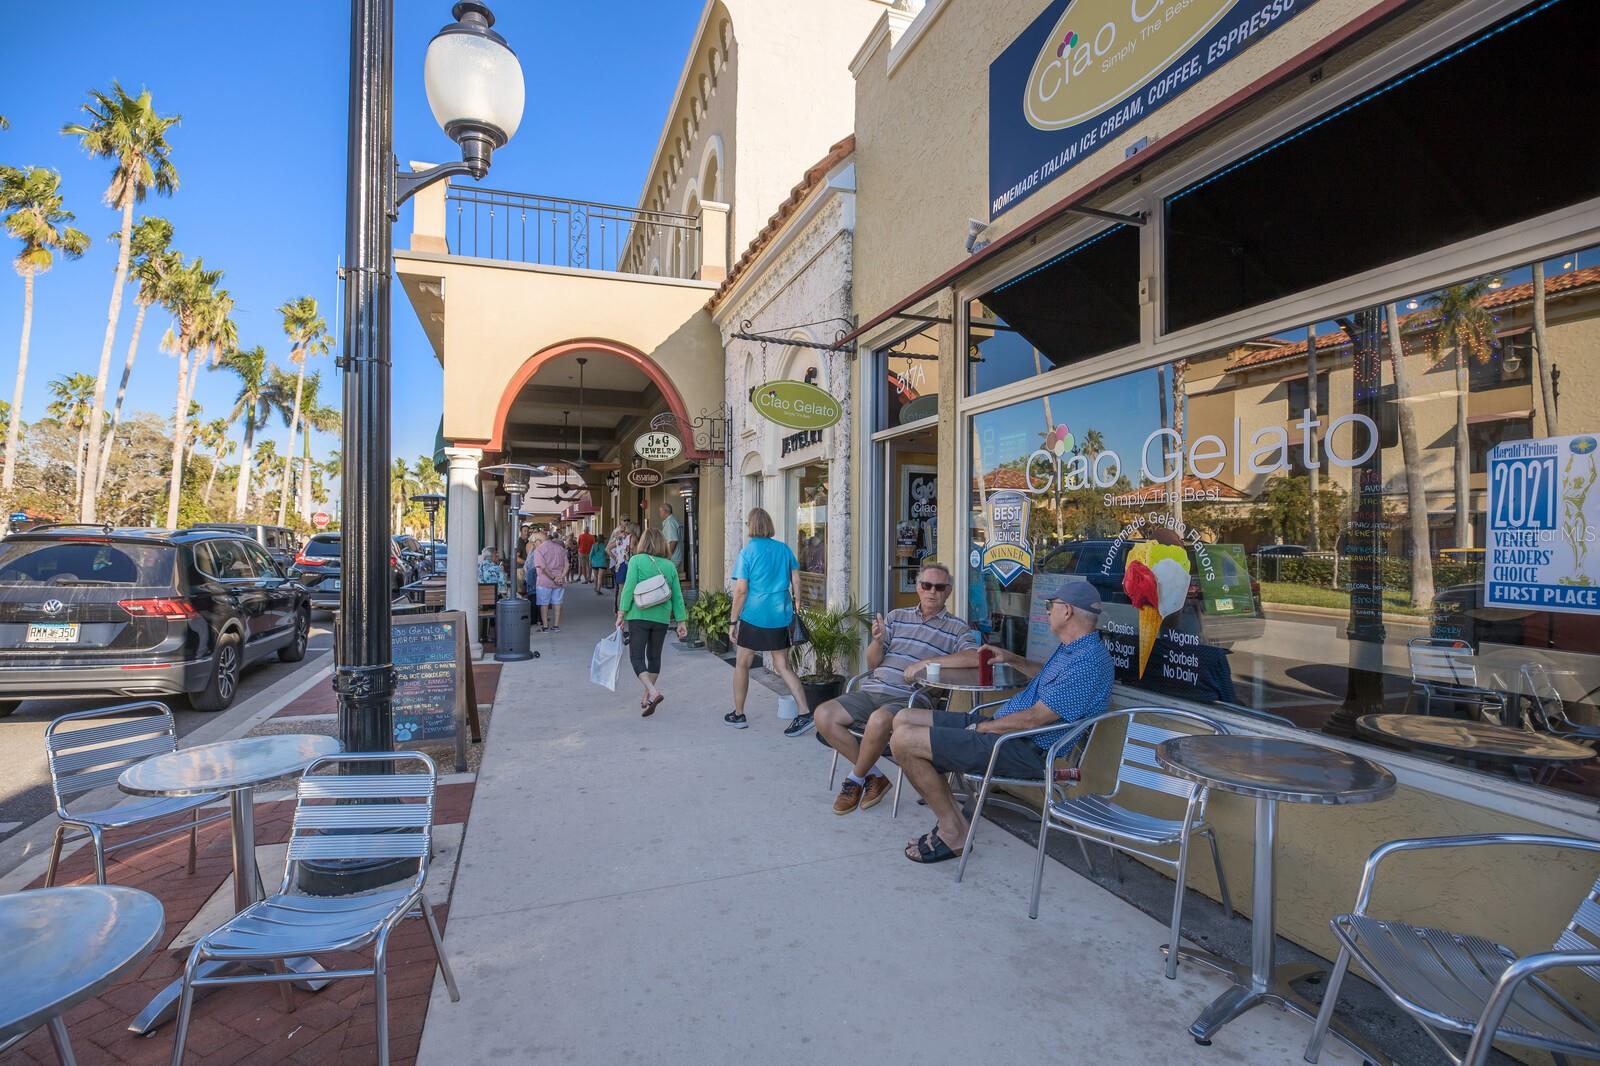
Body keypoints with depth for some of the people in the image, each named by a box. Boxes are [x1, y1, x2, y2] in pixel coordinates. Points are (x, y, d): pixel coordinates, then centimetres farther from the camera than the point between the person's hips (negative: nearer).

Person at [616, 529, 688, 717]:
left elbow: (629, 588, -11)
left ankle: (653, 692, -19)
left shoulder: (636, 561, -4)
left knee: (637, 657, 0)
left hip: (639, 616, -4)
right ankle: (646, 697, 27)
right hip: (662, 619, 4)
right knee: (654, 656, 16)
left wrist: (621, 612, -7)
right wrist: (681, 621, 10)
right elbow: (677, 595, 6)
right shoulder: (670, 565, 7)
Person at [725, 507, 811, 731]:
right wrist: (795, 607, 18)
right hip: (781, 615, 4)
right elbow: (796, 581, 7)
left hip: (754, 616, -4)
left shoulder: (746, 553, -8)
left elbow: (741, 590, -10)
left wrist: (733, 622, -4)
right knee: (783, 666, 10)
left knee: (742, 664, 14)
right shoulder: (784, 548, 5)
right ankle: (804, 713, 0)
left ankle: (738, 715, 24)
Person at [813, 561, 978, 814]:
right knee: (824, 715, -16)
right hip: (872, 691, 5)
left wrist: (928, 662, -21)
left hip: (910, 699, -4)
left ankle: (856, 779, -6)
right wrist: (878, 640, -7)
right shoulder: (897, 616, 17)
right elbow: (872, 663, 15)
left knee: (879, 720, -36)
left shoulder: (957, 628, 7)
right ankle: (873, 775, 0)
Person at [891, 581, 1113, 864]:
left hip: (1026, 750, -11)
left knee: (903, 740, -19)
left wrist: (982, 728, -11)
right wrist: (1012, 659, 26)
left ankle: (953, 831, -3)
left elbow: (1035, 719, -23)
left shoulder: (1088, 660, -20)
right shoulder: (1071, 649, 13)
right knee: (904, 719, 7)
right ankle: (950, 817, 6)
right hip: (1001, 726, 11)